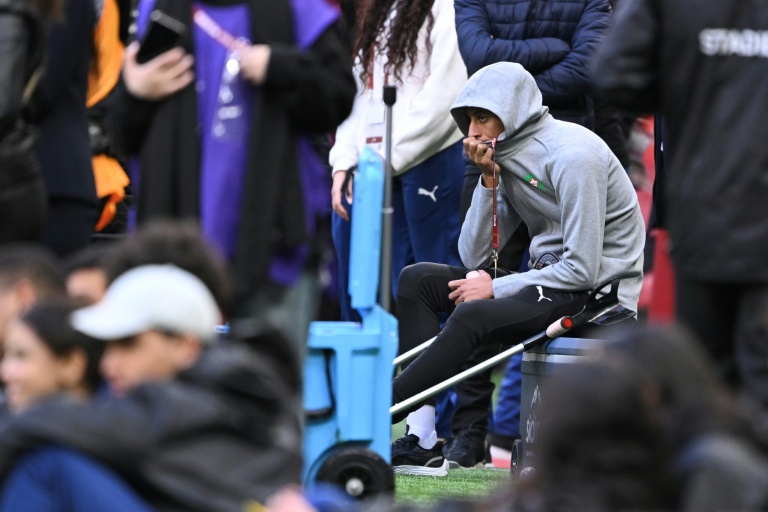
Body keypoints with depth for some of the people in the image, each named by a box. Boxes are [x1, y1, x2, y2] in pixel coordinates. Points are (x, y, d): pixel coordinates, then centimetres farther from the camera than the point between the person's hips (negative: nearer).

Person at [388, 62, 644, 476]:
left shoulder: (571, 155, -17)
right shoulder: (507, 158, 10)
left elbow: (583, 268, -21)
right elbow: (473, 259, 6)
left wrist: (495, 289, -16)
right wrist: (489, 181, -5)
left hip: (597, 293, -10)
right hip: (550, 280, 10)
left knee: (473, 315, -31)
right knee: (417, 279, 1)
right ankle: (422, 443, -12)